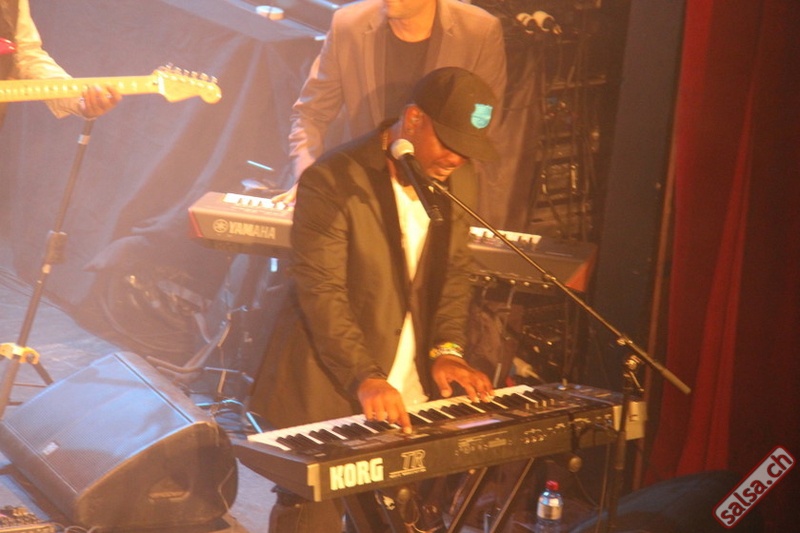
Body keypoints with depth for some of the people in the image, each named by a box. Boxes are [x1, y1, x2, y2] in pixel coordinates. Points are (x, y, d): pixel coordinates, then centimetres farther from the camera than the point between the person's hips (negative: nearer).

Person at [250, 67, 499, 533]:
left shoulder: (459, 181, 3)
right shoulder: (332, 182, -18)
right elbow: (321, 296, -21)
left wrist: (447, 349, -3)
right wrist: (365, 379, -30)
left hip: (414, 392, 6)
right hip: (329, 395, -5)